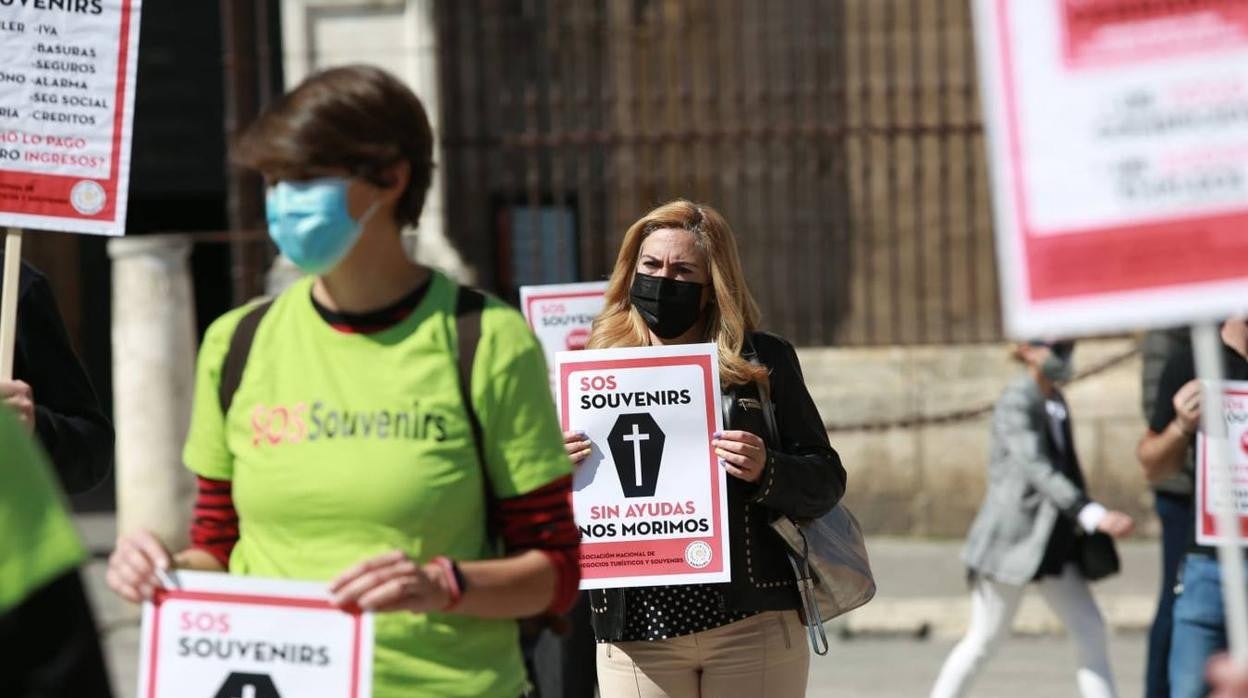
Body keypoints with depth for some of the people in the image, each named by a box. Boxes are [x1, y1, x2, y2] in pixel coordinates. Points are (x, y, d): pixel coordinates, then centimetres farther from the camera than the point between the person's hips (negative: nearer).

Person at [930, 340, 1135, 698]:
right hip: (1013, 539, -8)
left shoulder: (1056, 402, 10)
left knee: (1092, 632, -1)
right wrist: (1092, 514, -38)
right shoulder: (1016, 403, -15)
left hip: (1054, 542, 8)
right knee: (984, 640, 1)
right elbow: (1037, 469, -28)